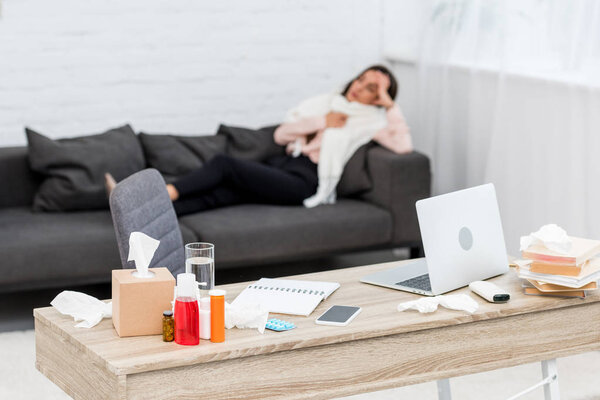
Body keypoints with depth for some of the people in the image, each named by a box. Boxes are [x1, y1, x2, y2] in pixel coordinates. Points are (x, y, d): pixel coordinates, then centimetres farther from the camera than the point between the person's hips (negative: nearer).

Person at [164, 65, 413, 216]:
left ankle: (167, 193, -35)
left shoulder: (371, 119, 10)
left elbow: (403, 145, -9)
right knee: (217, 194, -24)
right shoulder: (325, 102, 25)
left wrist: (390, 106, -3)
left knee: (224, 164, -25)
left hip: (305, 180, -5)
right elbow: (281, 134, 17)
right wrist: (322, 121, 5)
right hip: (283, 163, 5)